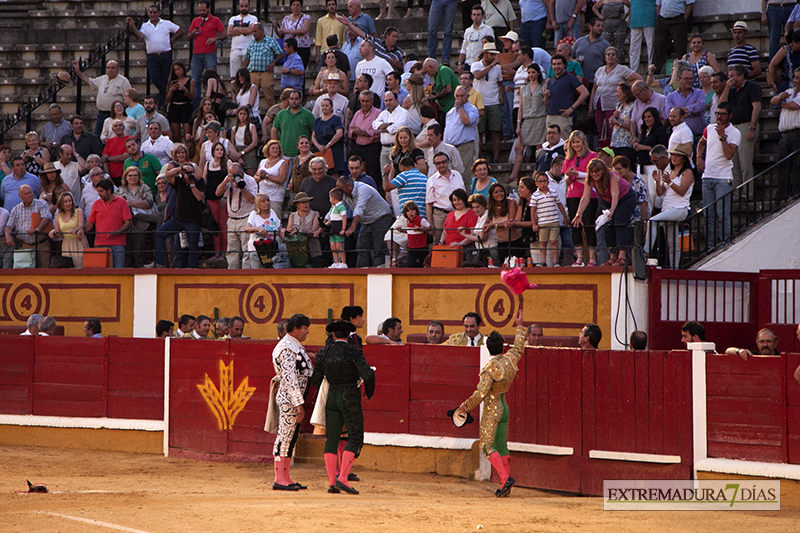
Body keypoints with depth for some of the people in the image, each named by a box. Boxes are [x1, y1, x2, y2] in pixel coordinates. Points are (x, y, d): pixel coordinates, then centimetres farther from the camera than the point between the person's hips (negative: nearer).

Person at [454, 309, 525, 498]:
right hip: (504, 407, 7)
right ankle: (505, 486, 7)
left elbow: (481, 394, -22)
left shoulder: (491, 368, -19)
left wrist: (466, 406, -8)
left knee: (486, 446, -6)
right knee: (501, 447, 9)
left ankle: (505, 478, -22)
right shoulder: (510, 360, 0)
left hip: (492, 410, -7)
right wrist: (520, 327, 36)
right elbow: (519, 348, 23)